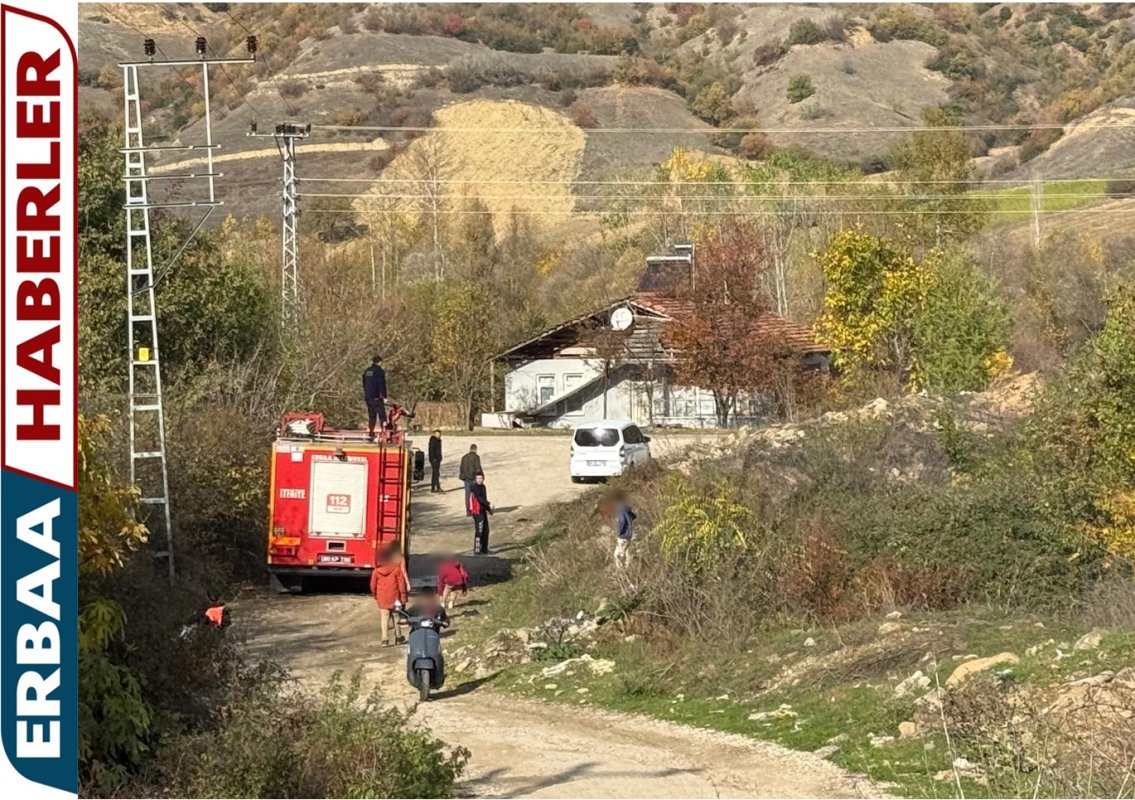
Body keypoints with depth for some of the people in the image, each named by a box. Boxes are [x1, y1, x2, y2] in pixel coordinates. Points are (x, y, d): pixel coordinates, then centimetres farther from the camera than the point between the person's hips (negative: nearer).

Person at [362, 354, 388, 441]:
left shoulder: (366, 371, 13)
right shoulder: (379, 371, -10)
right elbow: (382, 385, -13)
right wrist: (384, 397, -11)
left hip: (367, 397, 7)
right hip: (377, 397, -7)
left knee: (371, 416, 12)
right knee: (382, 415, -4)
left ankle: (370, 434, 9)